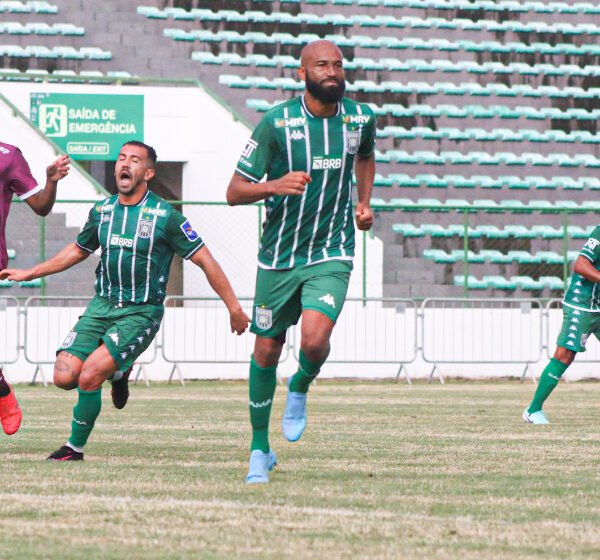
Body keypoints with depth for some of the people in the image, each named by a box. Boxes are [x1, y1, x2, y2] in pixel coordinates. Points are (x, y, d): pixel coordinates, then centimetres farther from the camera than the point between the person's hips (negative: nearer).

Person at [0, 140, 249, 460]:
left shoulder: (165, 216, -9)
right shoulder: (101, 211, 6)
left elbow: (205, 260, -4)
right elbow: (78, 250, 24)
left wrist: (234, 309, -5)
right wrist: (29, 274, 25)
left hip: (141, 312, -5)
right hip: (102, 305, 5)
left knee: (89, 376, -21)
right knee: (64, 376, -11)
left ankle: (75, 448, -1)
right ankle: (116, 372, 21)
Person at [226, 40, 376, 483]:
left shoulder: (361, 118, -2)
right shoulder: (277, 122, -12)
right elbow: (235, 191, -11)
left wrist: (365, 202, 11)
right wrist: (275, 186, -30)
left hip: (331, 255, 0)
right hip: (279, 256, 0)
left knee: (315, 338, -24)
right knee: (266, 351, 8)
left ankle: (301, 388, 13)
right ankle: (260, 449, 27)